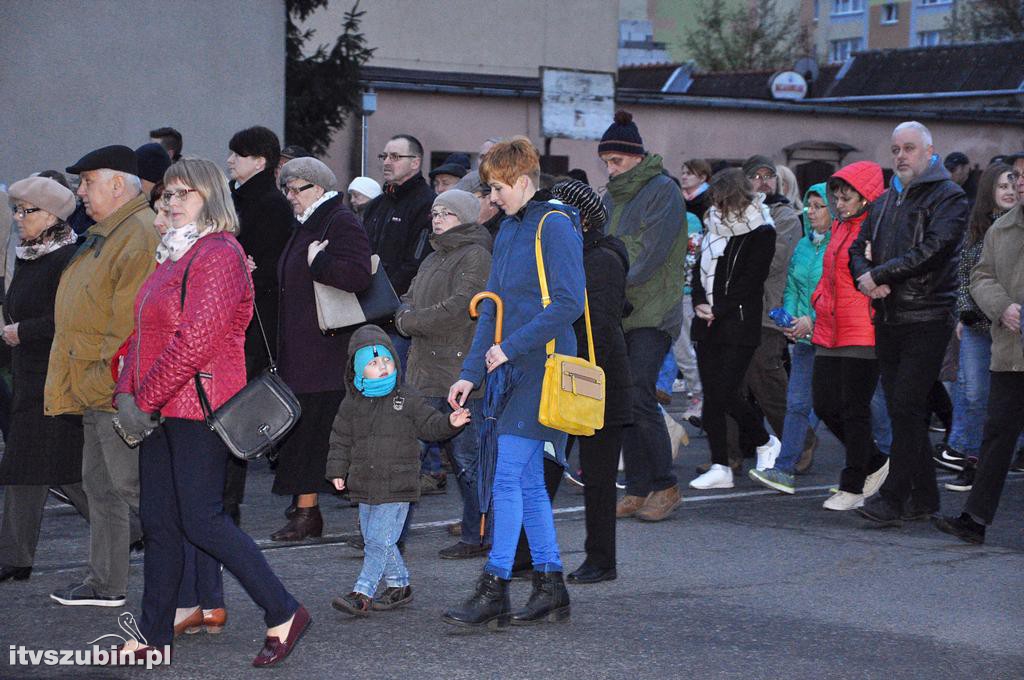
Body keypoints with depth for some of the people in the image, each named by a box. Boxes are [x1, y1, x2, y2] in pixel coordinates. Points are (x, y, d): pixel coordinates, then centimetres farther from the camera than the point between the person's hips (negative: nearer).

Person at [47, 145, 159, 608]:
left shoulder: (140, 236, -17)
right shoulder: (106, 234, 19)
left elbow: (132, 320, -22)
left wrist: (105, 375, -21)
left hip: (120, 390, -11)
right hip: (96, 388, 11)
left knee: (129, 482, -9)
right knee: (100, 483, 14)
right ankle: (106, 583, 22)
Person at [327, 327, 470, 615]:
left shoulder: (408, 400, -1)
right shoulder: (351, 405, 6)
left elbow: (430, 425, 0)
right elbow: (341, 440, 12)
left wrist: (450, 422, -18)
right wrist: (337, 470, 5)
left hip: (396, 488, -4)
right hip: (364, 488, 5)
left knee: (379, 540, -9)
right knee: (374, 540, 12)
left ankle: (362, 593, -8)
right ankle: (398, 585, 27)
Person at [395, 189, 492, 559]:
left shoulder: (476, 256, -8)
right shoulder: (432, 260, 21)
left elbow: (459, 307, -18)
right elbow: (407, 299, 21)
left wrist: (410, 321, -9)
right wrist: (405, 316, -3)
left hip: (460, 372, -8)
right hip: (424, 372, 8)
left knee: (466, 458, -3)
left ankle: (477, 536, 5)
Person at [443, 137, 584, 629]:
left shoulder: (554, 226, -11)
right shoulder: (508, 231, 16)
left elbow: (569, 302, -19)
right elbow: (492, 308, 17)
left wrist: (511, 346, -17)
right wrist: (471, 372, 9)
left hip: (543, 367, -9)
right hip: (515, 369, 9)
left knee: (509, 476, -10)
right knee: (528, 480, 10)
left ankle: (494, 591, -7)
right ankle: (550, 588, 16)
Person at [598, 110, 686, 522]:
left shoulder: (662, 191, -6)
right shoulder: (611, 196, 17)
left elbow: (650, 253, -16)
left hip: (652, 312, -7)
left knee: (639, 397, -13)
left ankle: (665, 487, -2)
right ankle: (637, 489, 11)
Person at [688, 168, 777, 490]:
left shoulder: (761, 233, -5)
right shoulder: (714, 228, 15)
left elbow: (750, 282, -11)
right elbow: (699, 269, 15)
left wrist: (718, 311, -13)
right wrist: (699, 302, -3)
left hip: (739, 326, -6)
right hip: (709, 325, 6)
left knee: (726, 392, -10)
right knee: (712, 393, 3)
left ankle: (764, 442, 16)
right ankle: (720, 466, 7)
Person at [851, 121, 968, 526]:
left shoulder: (948, 197, -4)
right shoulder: (885, 201, 19)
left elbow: (932, 250, -17)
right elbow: (858, 249, 16)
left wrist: (879, 275, -14)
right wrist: (868, 279, -6)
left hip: (927, 319, -7)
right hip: (888, 320, 7)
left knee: (906, 408, -13)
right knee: (903, 411, 9)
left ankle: (892, 499, -14)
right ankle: (924, 497, 17)